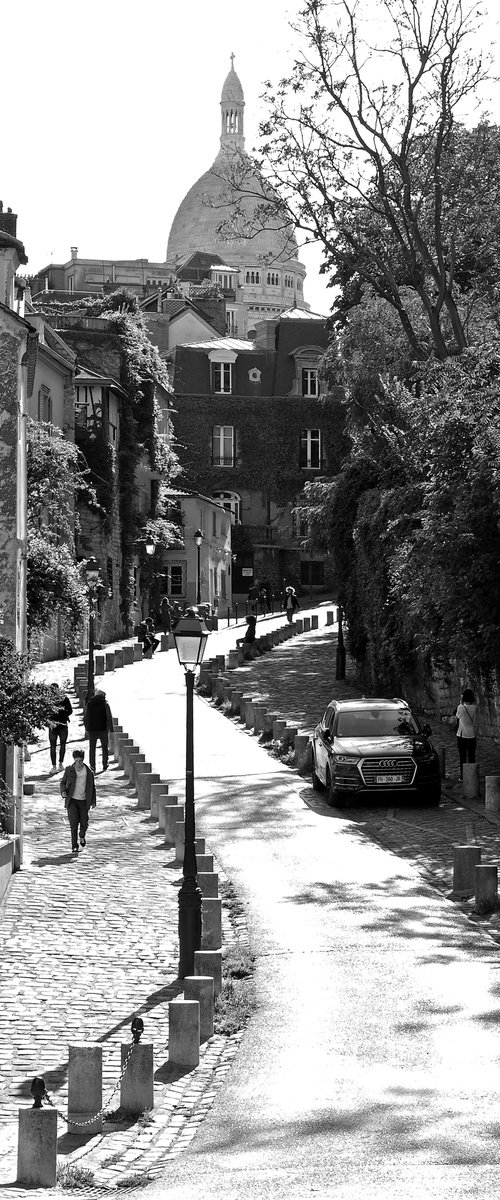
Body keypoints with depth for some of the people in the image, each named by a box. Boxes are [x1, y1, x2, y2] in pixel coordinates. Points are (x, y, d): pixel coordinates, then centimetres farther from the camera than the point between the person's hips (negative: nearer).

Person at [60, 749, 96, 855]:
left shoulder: (88, 771, 1)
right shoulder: (69, 770, -2)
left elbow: (92, 787, 9)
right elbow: (63, 782, 9)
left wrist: (93, 801, 7)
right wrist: (63, 791, -12)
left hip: (83, 801, 1)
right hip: (72, 800, -1)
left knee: (84, 823, 4)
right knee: (73, 823, -12)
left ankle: (82, 835, 40)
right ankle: (74, 846, -7)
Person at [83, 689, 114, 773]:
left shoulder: (89, 704, 2)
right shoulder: (105, 704, -6)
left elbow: (85, 718, 6)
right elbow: (109, 718, -9)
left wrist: (86, 729, 15)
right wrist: (111, 729, -3)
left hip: (92, 730, 2)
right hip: (103, 729, -2)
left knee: (92, 748, 8)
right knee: (105, 748, 14)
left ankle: (92, 767, 4)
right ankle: (104, 766, 15)